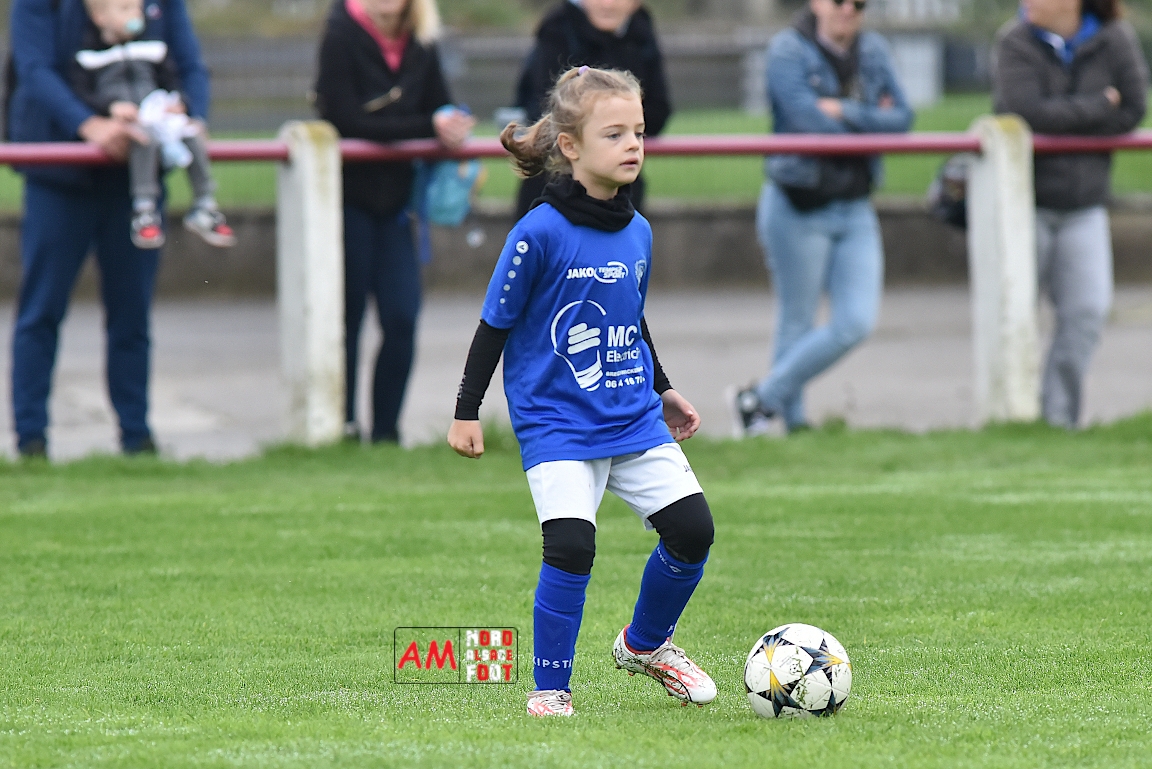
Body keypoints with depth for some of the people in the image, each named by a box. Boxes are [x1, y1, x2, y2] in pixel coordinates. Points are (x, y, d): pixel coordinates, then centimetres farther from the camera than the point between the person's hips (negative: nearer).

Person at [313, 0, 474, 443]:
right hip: (347, 195, -5)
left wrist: (452, 127, -15)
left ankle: (385, 431, 8)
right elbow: (349, 122, -19)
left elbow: (439, 106, 10)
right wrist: (430, 127, -23)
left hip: (394, 195, 5)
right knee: (346, 317, 1)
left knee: (402, 319, -1)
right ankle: (341, 427, 11)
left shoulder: (420, 42, 3)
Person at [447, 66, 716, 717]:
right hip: (558, 423, -6)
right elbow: (496, 324, -5)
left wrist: (663, 390, 29)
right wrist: (467, 412, -4)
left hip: (634, 418, 6)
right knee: (571, 546, -20)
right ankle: (552, 686, -2)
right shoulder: (541, 234, -13)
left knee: (693, 527, -5)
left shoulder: (636, 232, 6)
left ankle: (646, 644, 22)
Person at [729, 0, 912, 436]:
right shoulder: (788, 50, -6)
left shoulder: (873, 52, 9)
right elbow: (808, 121, -17)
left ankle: (761, 399, 7)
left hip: (855, 211, 5)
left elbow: (901, 118, 0)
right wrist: (872, 120, -5)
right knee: (797, 327, 0)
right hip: (798, 208, -5)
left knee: (857, 322, -5)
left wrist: (845, 112, -14)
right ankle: (794, 424, 12)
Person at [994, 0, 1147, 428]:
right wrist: (1097, 106, -13)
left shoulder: (1114, 41, -4)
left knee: (1088, 309, -7)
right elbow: (1027, 112, -22)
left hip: (1083, 207, 2)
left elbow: (1131, 113, -9)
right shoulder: (1016, 43, -10)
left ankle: (1060, 413, 3)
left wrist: (1062, 118, -14)